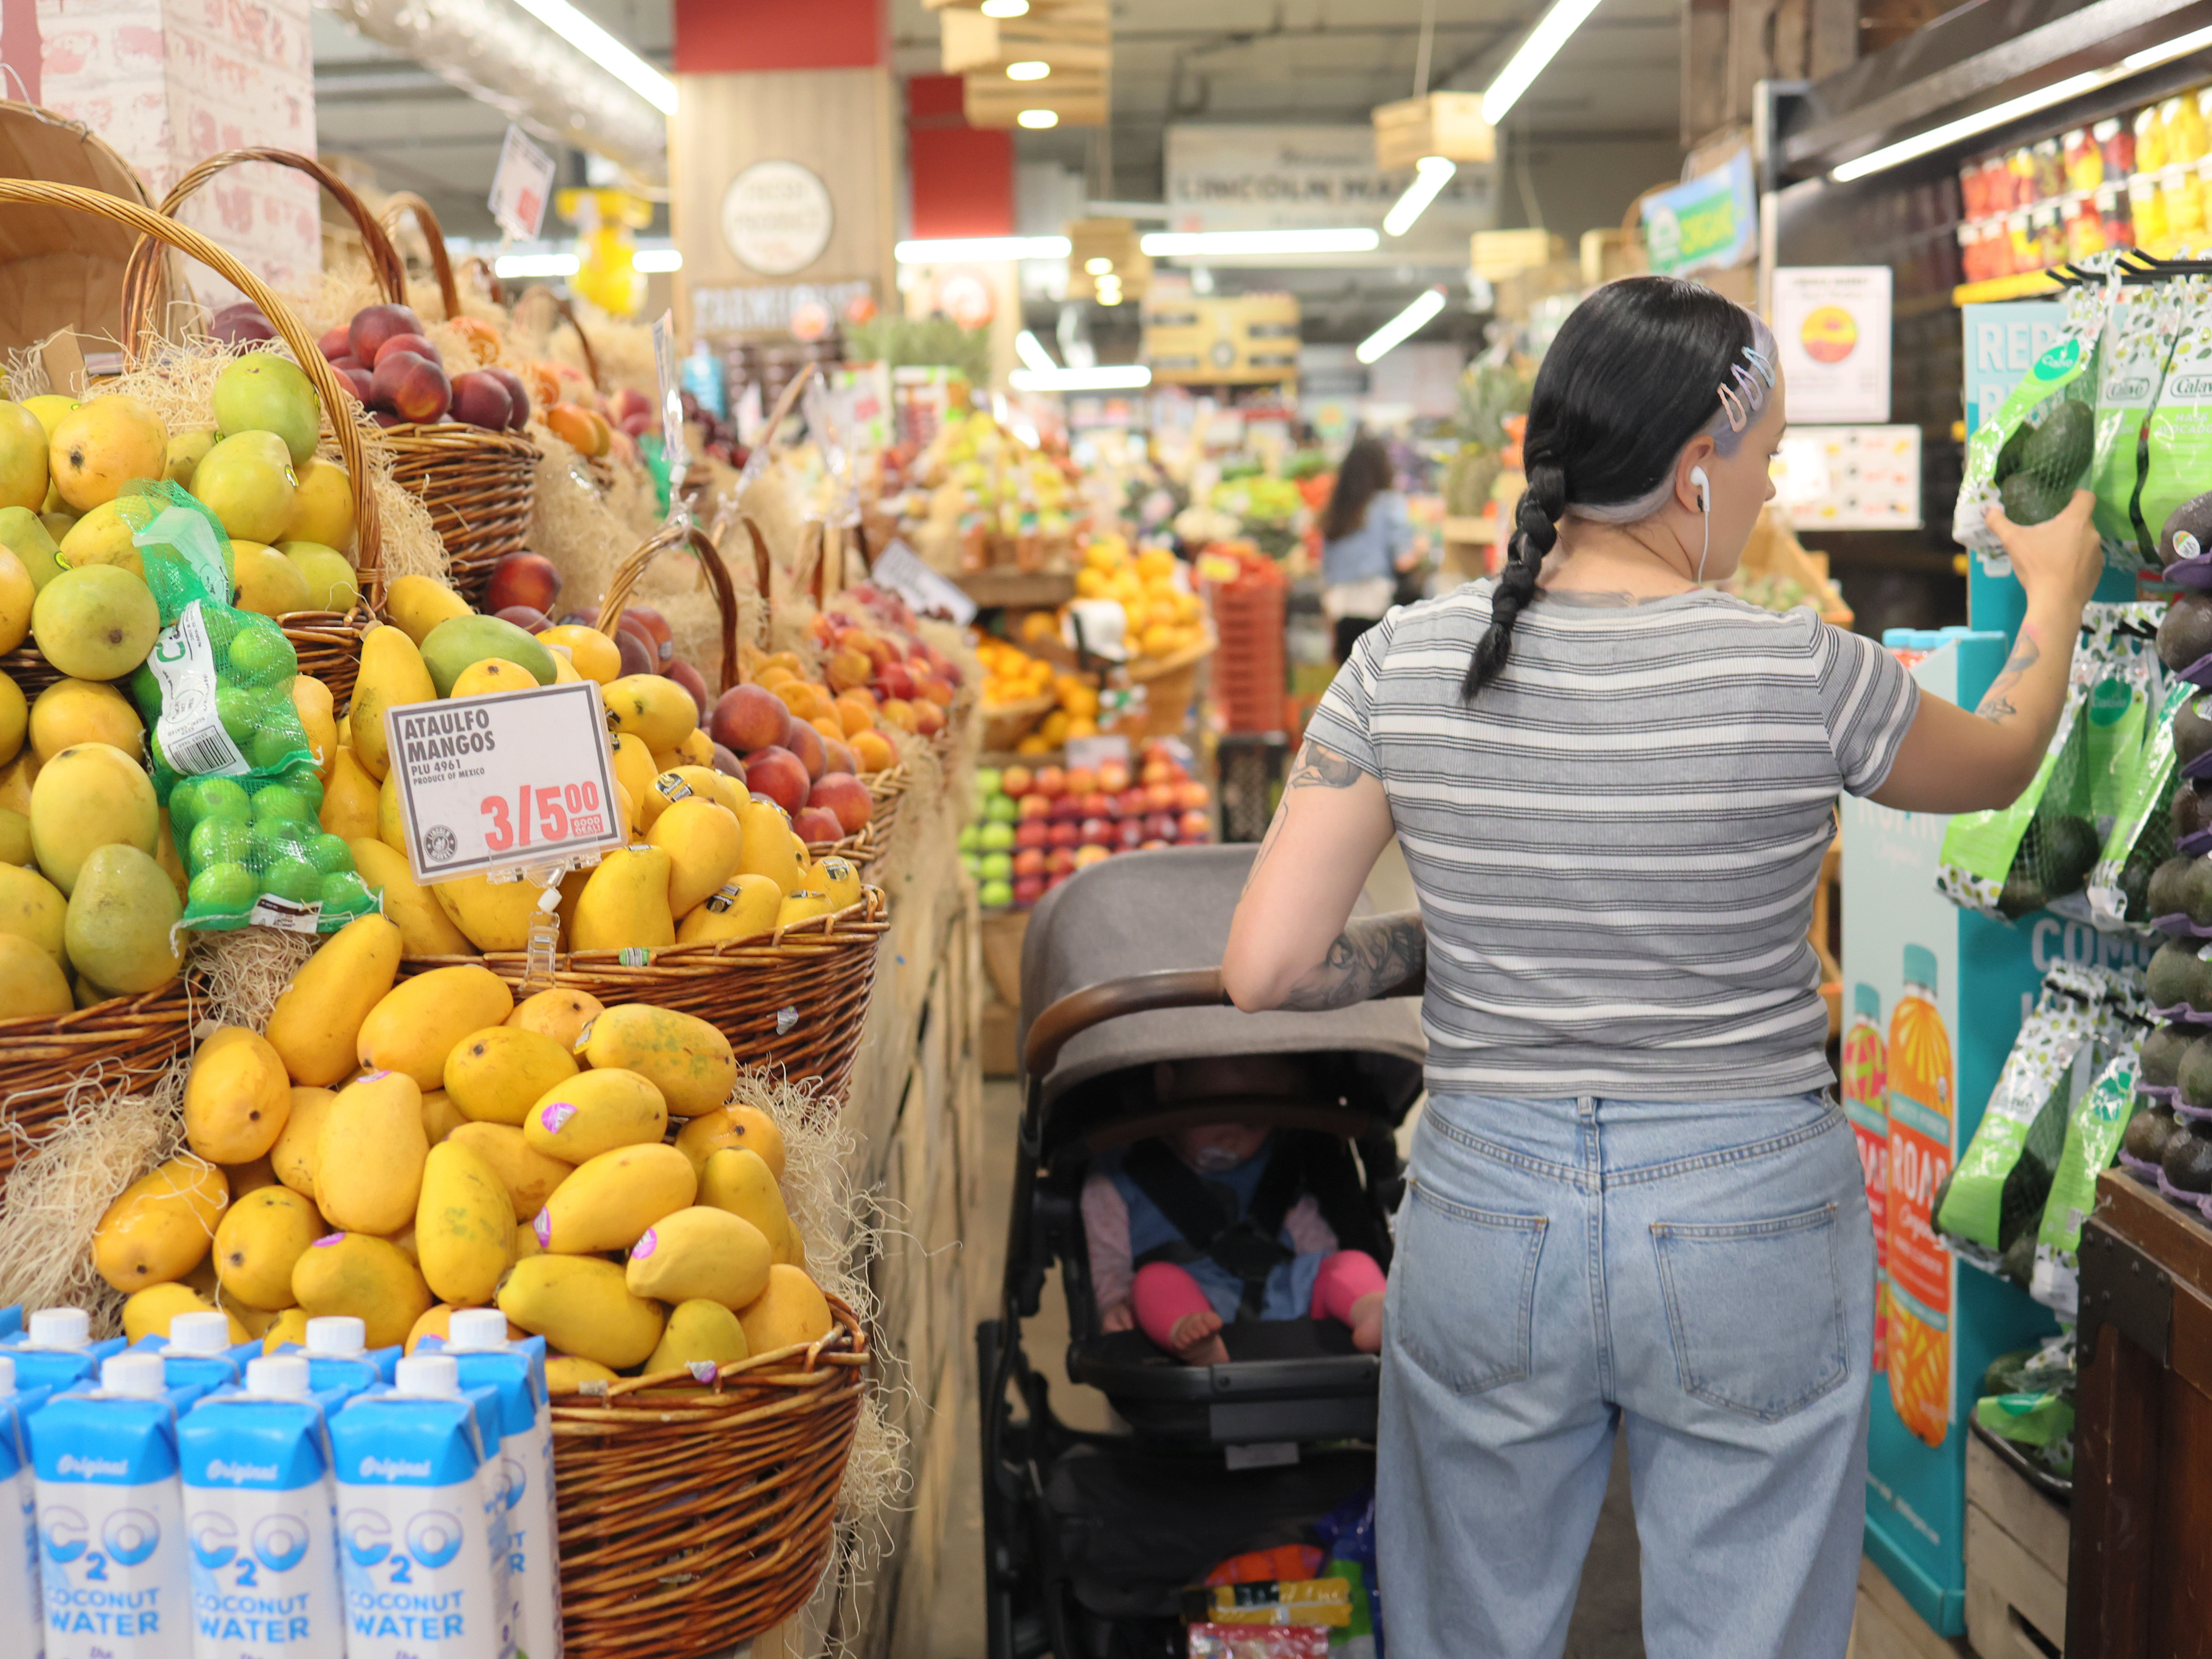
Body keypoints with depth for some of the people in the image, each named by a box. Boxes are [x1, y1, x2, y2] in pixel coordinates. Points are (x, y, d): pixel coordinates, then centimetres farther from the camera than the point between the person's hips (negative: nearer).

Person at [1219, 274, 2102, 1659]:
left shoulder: (1406, 664, -9)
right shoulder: (1802, 676, -14)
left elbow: (1267, 968, -10)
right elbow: (2000, 765, 9)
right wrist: (2056, 592, 28)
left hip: (1487, 1223, 2)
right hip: (1751, 1233, -2)